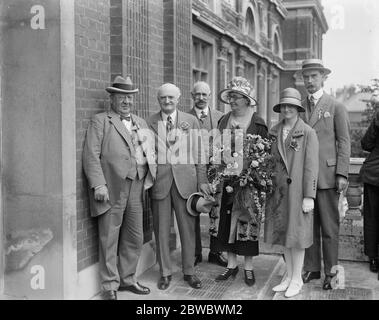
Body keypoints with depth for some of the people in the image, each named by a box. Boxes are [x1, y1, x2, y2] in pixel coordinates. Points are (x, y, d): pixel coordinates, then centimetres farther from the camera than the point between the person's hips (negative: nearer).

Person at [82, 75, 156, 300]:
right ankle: (110, 286, 15)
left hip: (137, 189, 6)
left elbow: (151, 152, 23)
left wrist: (150, 176, 7)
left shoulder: (141, 123, 20)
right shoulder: (100, 121, 2)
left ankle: (127, 279, 28)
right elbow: (91, 155, -6)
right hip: (111, 190, -5)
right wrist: (99, 185, -16)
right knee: (109, 240, 2)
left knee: (135, 238, 12)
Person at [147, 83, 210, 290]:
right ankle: (165, 272, 21)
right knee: (161, 228, 6)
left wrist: (202, 180, 2)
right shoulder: (150, 123, 6)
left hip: (185, 179, 0)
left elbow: (198, 152, 6)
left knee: (187, 227, 6)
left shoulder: (191, 121, 7)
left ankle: (189, 271, 20)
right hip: (159, 180, 0)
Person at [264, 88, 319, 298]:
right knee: (283, 233, 11)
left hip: (298, 191, -5)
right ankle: (289, 276, 23)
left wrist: (309, 196, -13)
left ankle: (297, 279, 16)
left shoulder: (308, 133, -6)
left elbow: (311, 166, -10)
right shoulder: (274, 132, 9)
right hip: (278, 190, 5)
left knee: (296, 235, 2)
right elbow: (270, 161, 11)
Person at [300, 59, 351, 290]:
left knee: (330, 227, 2)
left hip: (327, 175, -3)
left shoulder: (336, 107, 3)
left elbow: (344, 142, 0)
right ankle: (311, 269, 19)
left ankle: (331, 272, 12)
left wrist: (342, 174, -8)